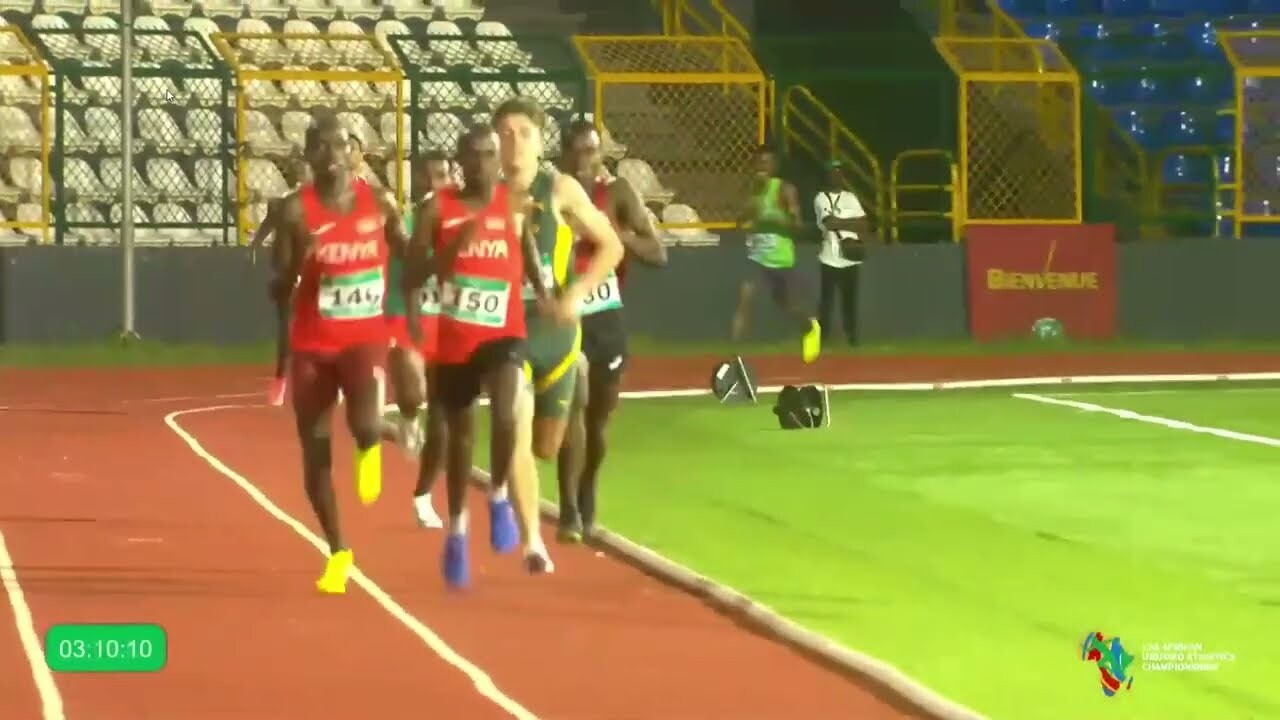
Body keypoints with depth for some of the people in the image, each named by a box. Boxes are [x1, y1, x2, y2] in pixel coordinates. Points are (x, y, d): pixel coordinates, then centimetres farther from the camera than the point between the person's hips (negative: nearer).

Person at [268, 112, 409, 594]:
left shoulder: (378, 203, -2)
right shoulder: (296, 210, -6)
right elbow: (278, 292, -6)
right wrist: (298, 261, -26)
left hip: (365, 338, -1)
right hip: (312, 344, 1)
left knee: (364, 424, -27)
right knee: (316, 451, 3)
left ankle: (370, 446, 14)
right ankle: (337, 551, 21)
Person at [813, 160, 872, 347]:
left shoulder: (851, 198, 13)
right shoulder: (821, 198, -1)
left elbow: (864, 225, 6)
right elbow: (830, 222, -16)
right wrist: (852, 223, -7)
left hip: (850, 258, 3)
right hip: (831, 257, -3)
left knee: (850, 299, 5)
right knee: (826, 299, -4)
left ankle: (851, 337, 13)